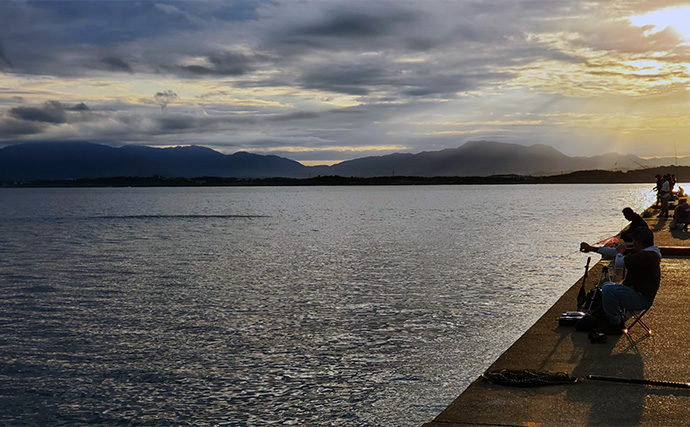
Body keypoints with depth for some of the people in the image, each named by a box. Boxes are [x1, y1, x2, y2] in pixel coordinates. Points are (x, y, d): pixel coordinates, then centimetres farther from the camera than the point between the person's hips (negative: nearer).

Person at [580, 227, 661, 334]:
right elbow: (614, 251, 15)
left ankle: (615, 325, -14)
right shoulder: (644, 253, 10)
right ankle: (620, 318, 20)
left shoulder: (646, 256, -23)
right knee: (607, 285, 25)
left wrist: (620, 252, -3)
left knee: (608, 289, -27)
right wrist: (592, 248, 18)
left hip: (641, 299, -11)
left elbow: (619, 262, -26)